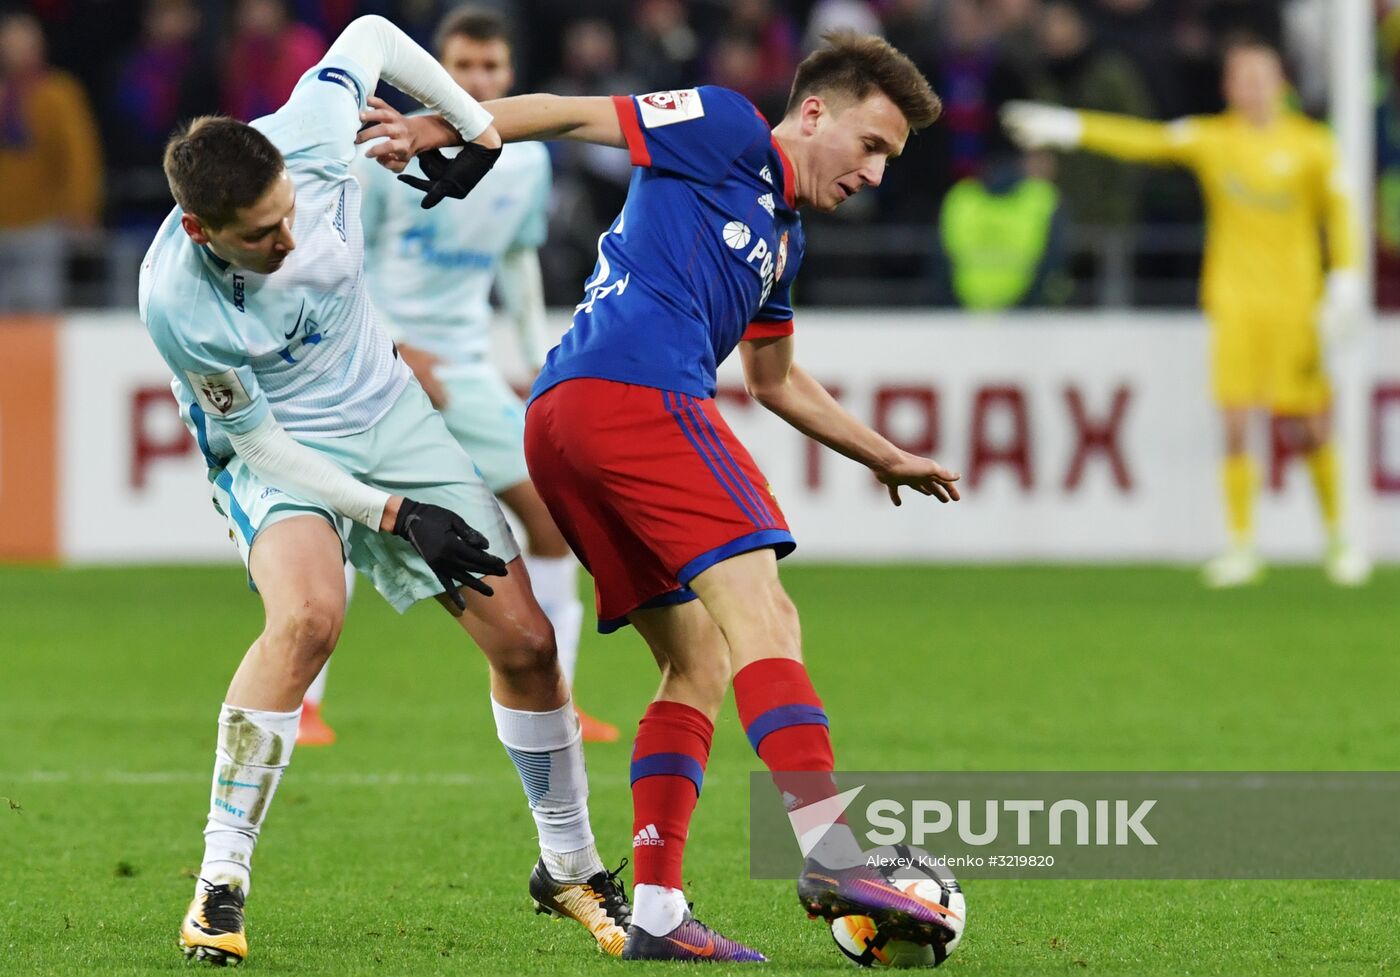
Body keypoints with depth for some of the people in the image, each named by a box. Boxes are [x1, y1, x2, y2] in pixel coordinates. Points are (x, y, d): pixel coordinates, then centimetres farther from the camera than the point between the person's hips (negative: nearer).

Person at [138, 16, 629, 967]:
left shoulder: (312, 137, -26)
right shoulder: (176, 299, -33)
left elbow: (370, 35, -3)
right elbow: (259, 445, -20)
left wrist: (477, 124, 8)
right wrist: (395, 515, -20)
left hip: (390, 417, 5)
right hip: (272, 451, -5)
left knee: (524, 639, -1)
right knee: (308, 615, -34)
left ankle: (570, 866, 21)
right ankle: (220, 880, -21)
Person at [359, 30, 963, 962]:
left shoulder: (785, 238, 32)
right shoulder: (727, 130, 7)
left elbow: (777, 379, 44)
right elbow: (572, 114, 1)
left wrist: (885, 457, 48)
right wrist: (439, 132, -8)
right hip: (639, 388, -10)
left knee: (700, 661, 10)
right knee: (760, 615, -17)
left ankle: (657, 910, 1)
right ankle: (832, 854, -31)